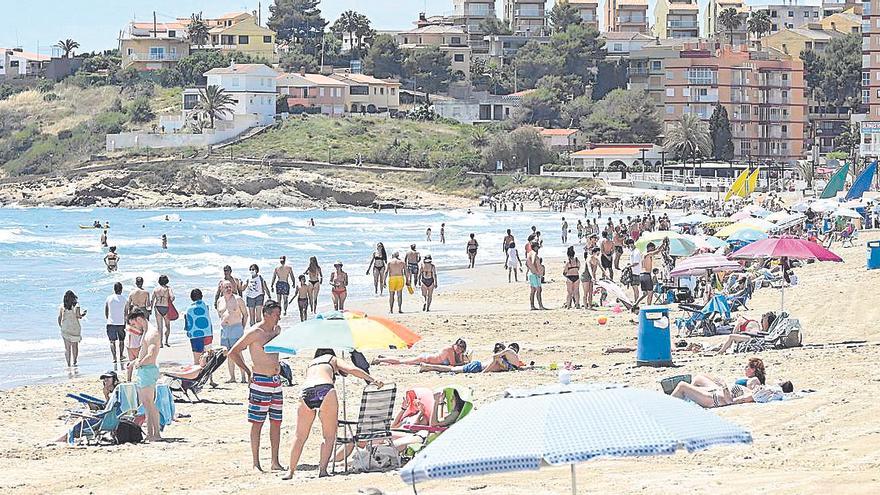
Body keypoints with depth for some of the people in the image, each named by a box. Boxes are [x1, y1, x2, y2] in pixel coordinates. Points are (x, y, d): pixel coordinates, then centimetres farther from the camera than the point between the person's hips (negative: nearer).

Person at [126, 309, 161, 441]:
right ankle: (150, 433, 14)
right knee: (144, 403, 11)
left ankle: (156, 434, -8)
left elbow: (151, 357, -24)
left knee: (149, 403, -9)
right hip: (141, 371, 11)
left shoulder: (152, 333, -15)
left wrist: (138, 363, -11)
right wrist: (134, 362, 15)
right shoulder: (146, 332, 18)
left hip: (148, 370, -11)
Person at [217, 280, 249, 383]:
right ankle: (232, 377, 11)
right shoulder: (220, 301, 11)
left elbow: (245, 314, 2)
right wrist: (223, 323, 14)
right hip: (224, 328, 5)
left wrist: (242, 327, -1)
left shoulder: (238, 299, -3)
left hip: (236, 328, -5)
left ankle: (243, 377, -6)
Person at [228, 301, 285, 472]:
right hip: (260, 381, -7)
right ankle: (256, 463, 0)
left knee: (276, 422, 7)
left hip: (276, 381, 7)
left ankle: (275, 462, 12)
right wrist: (247, 372, -8)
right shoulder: (254, 333, -11)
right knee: (257, 422, -3)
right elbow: (233, 353, -9)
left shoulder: (277, 330, 11)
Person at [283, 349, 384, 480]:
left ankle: (291, 472, 11)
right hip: (325, 389, -4)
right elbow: (352, 370, 9)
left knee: (300, 436, 13)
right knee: (329, 436, 6)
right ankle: (322, 469, -6)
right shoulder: (333, 359, 25)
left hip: (306, 390, 4)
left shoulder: (310, 364, 36)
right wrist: (373, 380, 10)